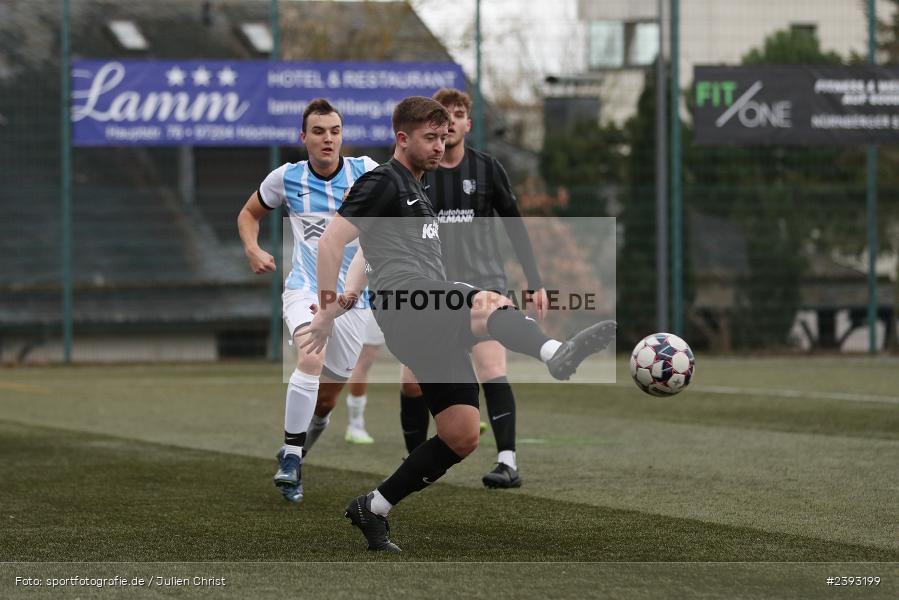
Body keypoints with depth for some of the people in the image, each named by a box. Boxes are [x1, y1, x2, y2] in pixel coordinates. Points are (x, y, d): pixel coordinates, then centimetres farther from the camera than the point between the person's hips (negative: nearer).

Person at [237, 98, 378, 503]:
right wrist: (252, 249, -2)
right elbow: (249, 213, 16)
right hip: (305, 289, -2)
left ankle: (292, 460, 34)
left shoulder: (365, 171, -1)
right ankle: (290, 457, -23)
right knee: (312, 358, -32)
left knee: (326, 399, 8)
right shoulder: (287, 178, 1)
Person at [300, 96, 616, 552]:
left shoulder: (416, 192, 32)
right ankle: (557, 354, -72)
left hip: (434, 327, 10)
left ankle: (372, 510, 12)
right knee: (490, 306, -39)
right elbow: (331, 240, -7)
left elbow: (367, 255, 42)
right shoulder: (383, 182, 2)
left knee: (462, 437, 1)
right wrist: (328, 309, -9)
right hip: (406, 303, -10)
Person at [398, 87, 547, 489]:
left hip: (483, 285, -2)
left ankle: (508, 463, -22)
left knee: (492, 371, -18)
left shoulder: (487, 169, 3)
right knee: (412, 382, -2)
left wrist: (535, 282, 6)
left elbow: (515, 227, 9)